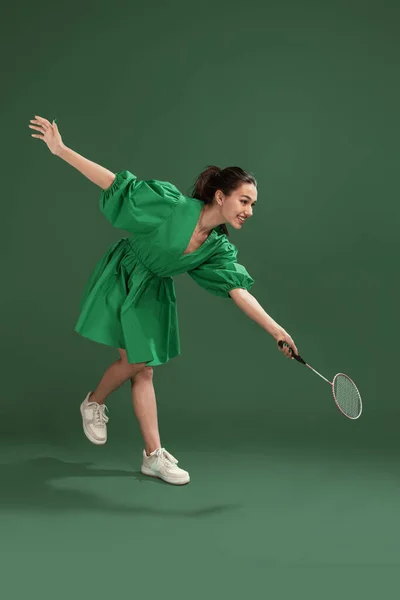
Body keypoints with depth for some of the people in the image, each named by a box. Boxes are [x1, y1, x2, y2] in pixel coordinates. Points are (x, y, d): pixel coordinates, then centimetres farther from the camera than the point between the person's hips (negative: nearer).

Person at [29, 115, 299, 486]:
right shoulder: (172, 205, -25)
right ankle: (94, 402, 20)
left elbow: (239, 292, -19)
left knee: (143, 368, 6)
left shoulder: (220, 249, -10)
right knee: (135, 360, -11)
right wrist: (60, 150, -23)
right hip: (119, 281, -5)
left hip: (153, 294, 5)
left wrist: (275, 330, -31)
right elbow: (114, 182, -21)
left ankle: (153, 455, 11)